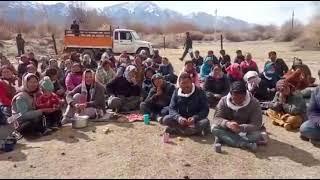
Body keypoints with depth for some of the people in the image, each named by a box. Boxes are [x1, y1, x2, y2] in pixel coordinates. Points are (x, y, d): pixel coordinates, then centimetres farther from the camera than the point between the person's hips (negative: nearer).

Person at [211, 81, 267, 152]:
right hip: (229, 130, 1)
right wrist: (227, 123, -42)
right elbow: (216, 118, -19)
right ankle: (245, 144, -34)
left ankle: (224, 138, -28)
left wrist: (240, 127, -42)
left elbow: (256, 124, -24)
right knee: (214, 128, -29)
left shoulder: (254, 103, -19)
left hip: (246, 131, -1)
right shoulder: (223, 101, -14)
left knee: (261, 135, -32)